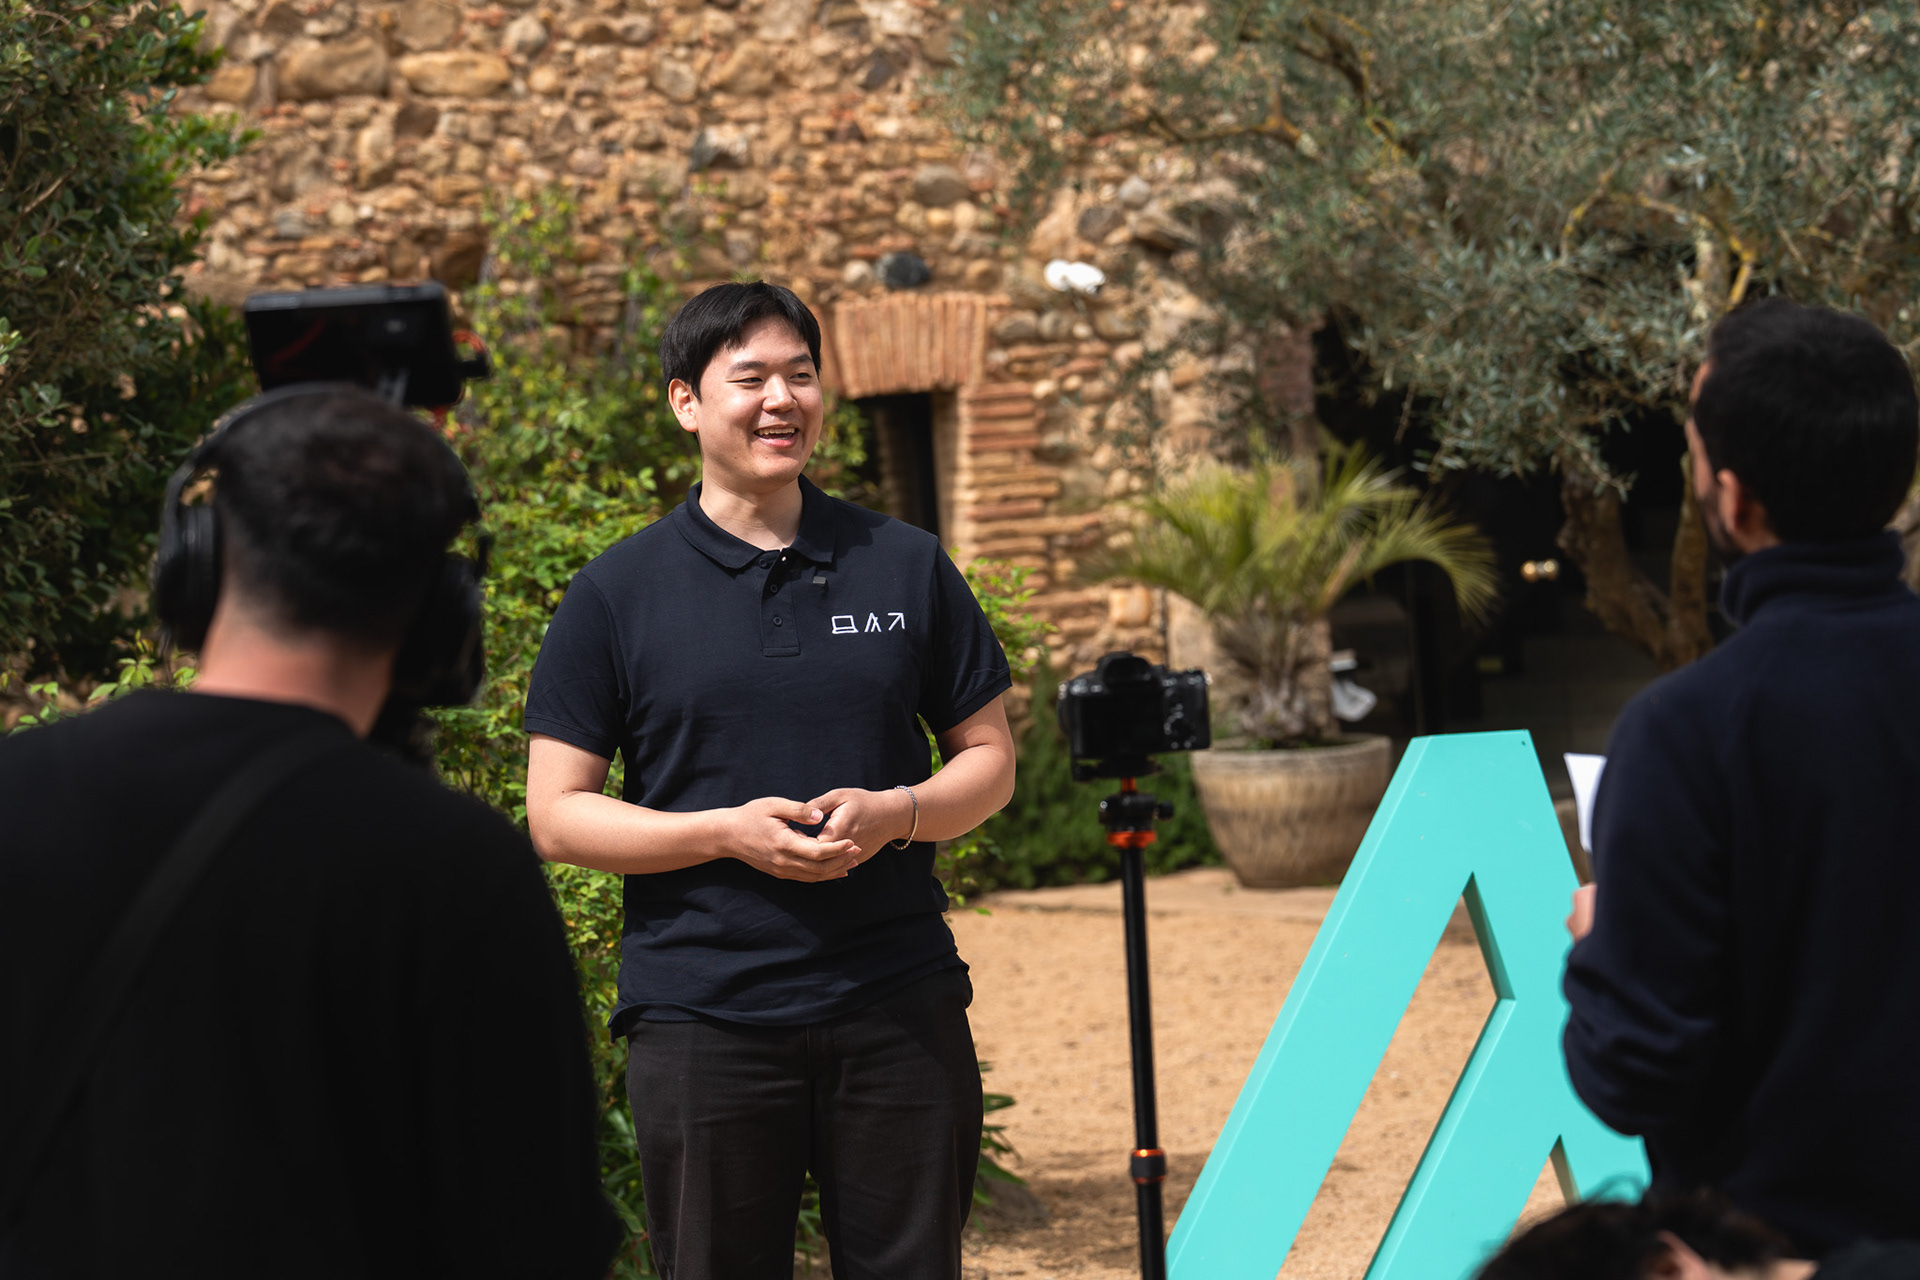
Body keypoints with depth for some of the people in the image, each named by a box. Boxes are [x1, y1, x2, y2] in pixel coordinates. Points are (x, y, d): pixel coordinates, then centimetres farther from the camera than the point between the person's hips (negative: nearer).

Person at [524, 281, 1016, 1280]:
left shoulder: (906, 566, 8)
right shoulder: (616, 595, 1)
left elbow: (988, 757, 12)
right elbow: (557, 814, -1)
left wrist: (895, 813, -9)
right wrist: (729, 832, -15)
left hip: (901, 1006, 2)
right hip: (701, 1017, -2)